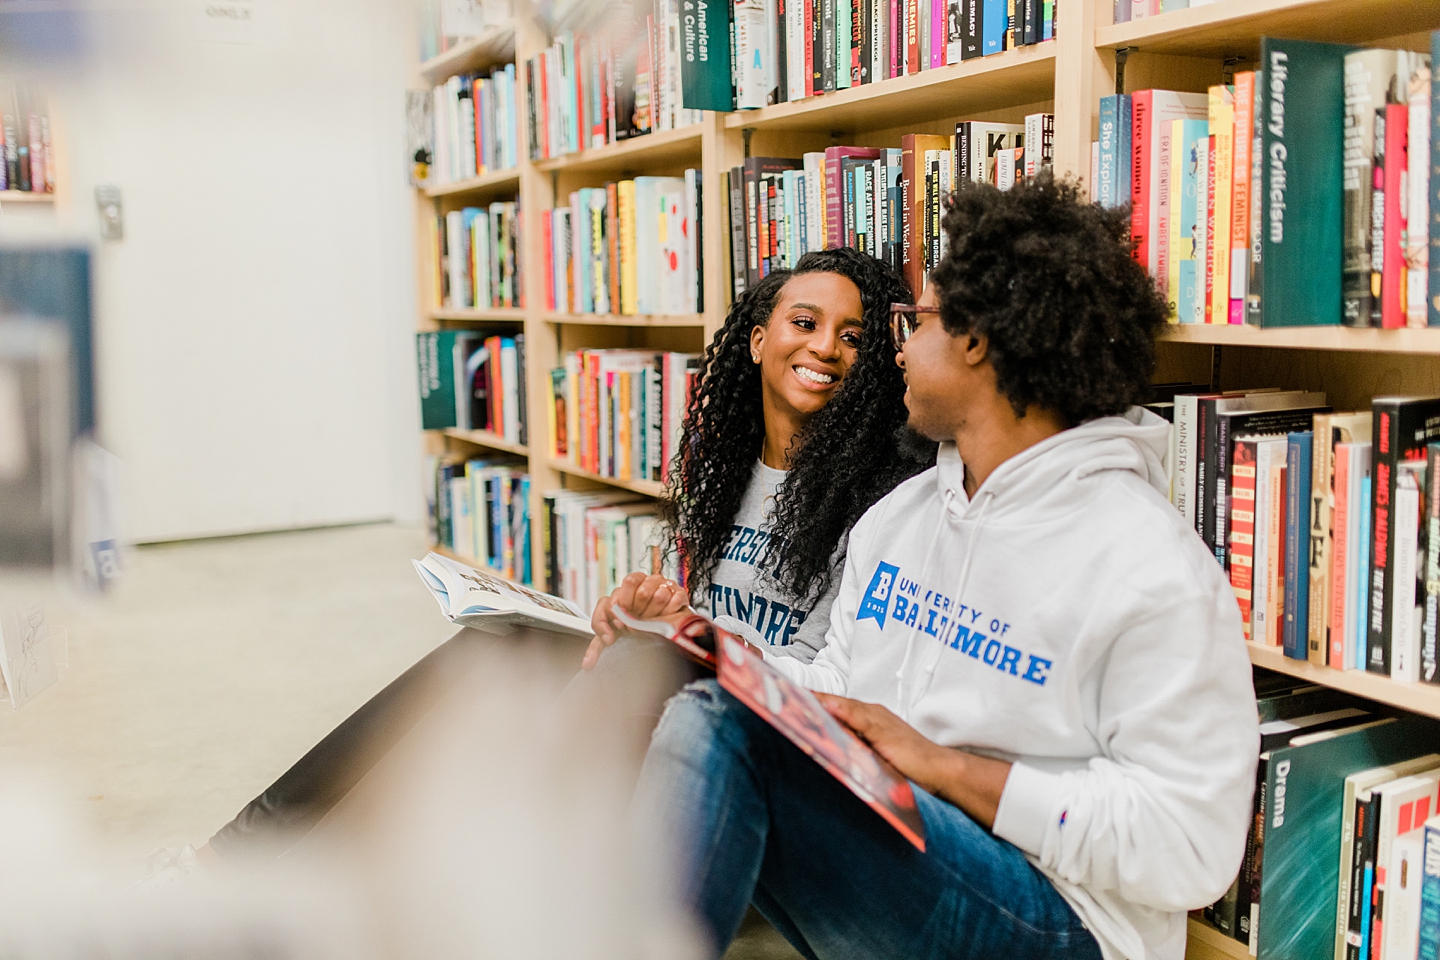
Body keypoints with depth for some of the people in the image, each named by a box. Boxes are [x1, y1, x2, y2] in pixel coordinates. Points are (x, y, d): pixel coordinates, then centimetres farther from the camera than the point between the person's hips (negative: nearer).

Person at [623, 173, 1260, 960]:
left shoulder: (1155, 570, -13)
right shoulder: (894, 516, 12)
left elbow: (1190, 846, -17)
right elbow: (835, 689, 17)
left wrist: (943, 765, -19)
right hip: (876, 851, 7)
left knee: (721, 724, -26)